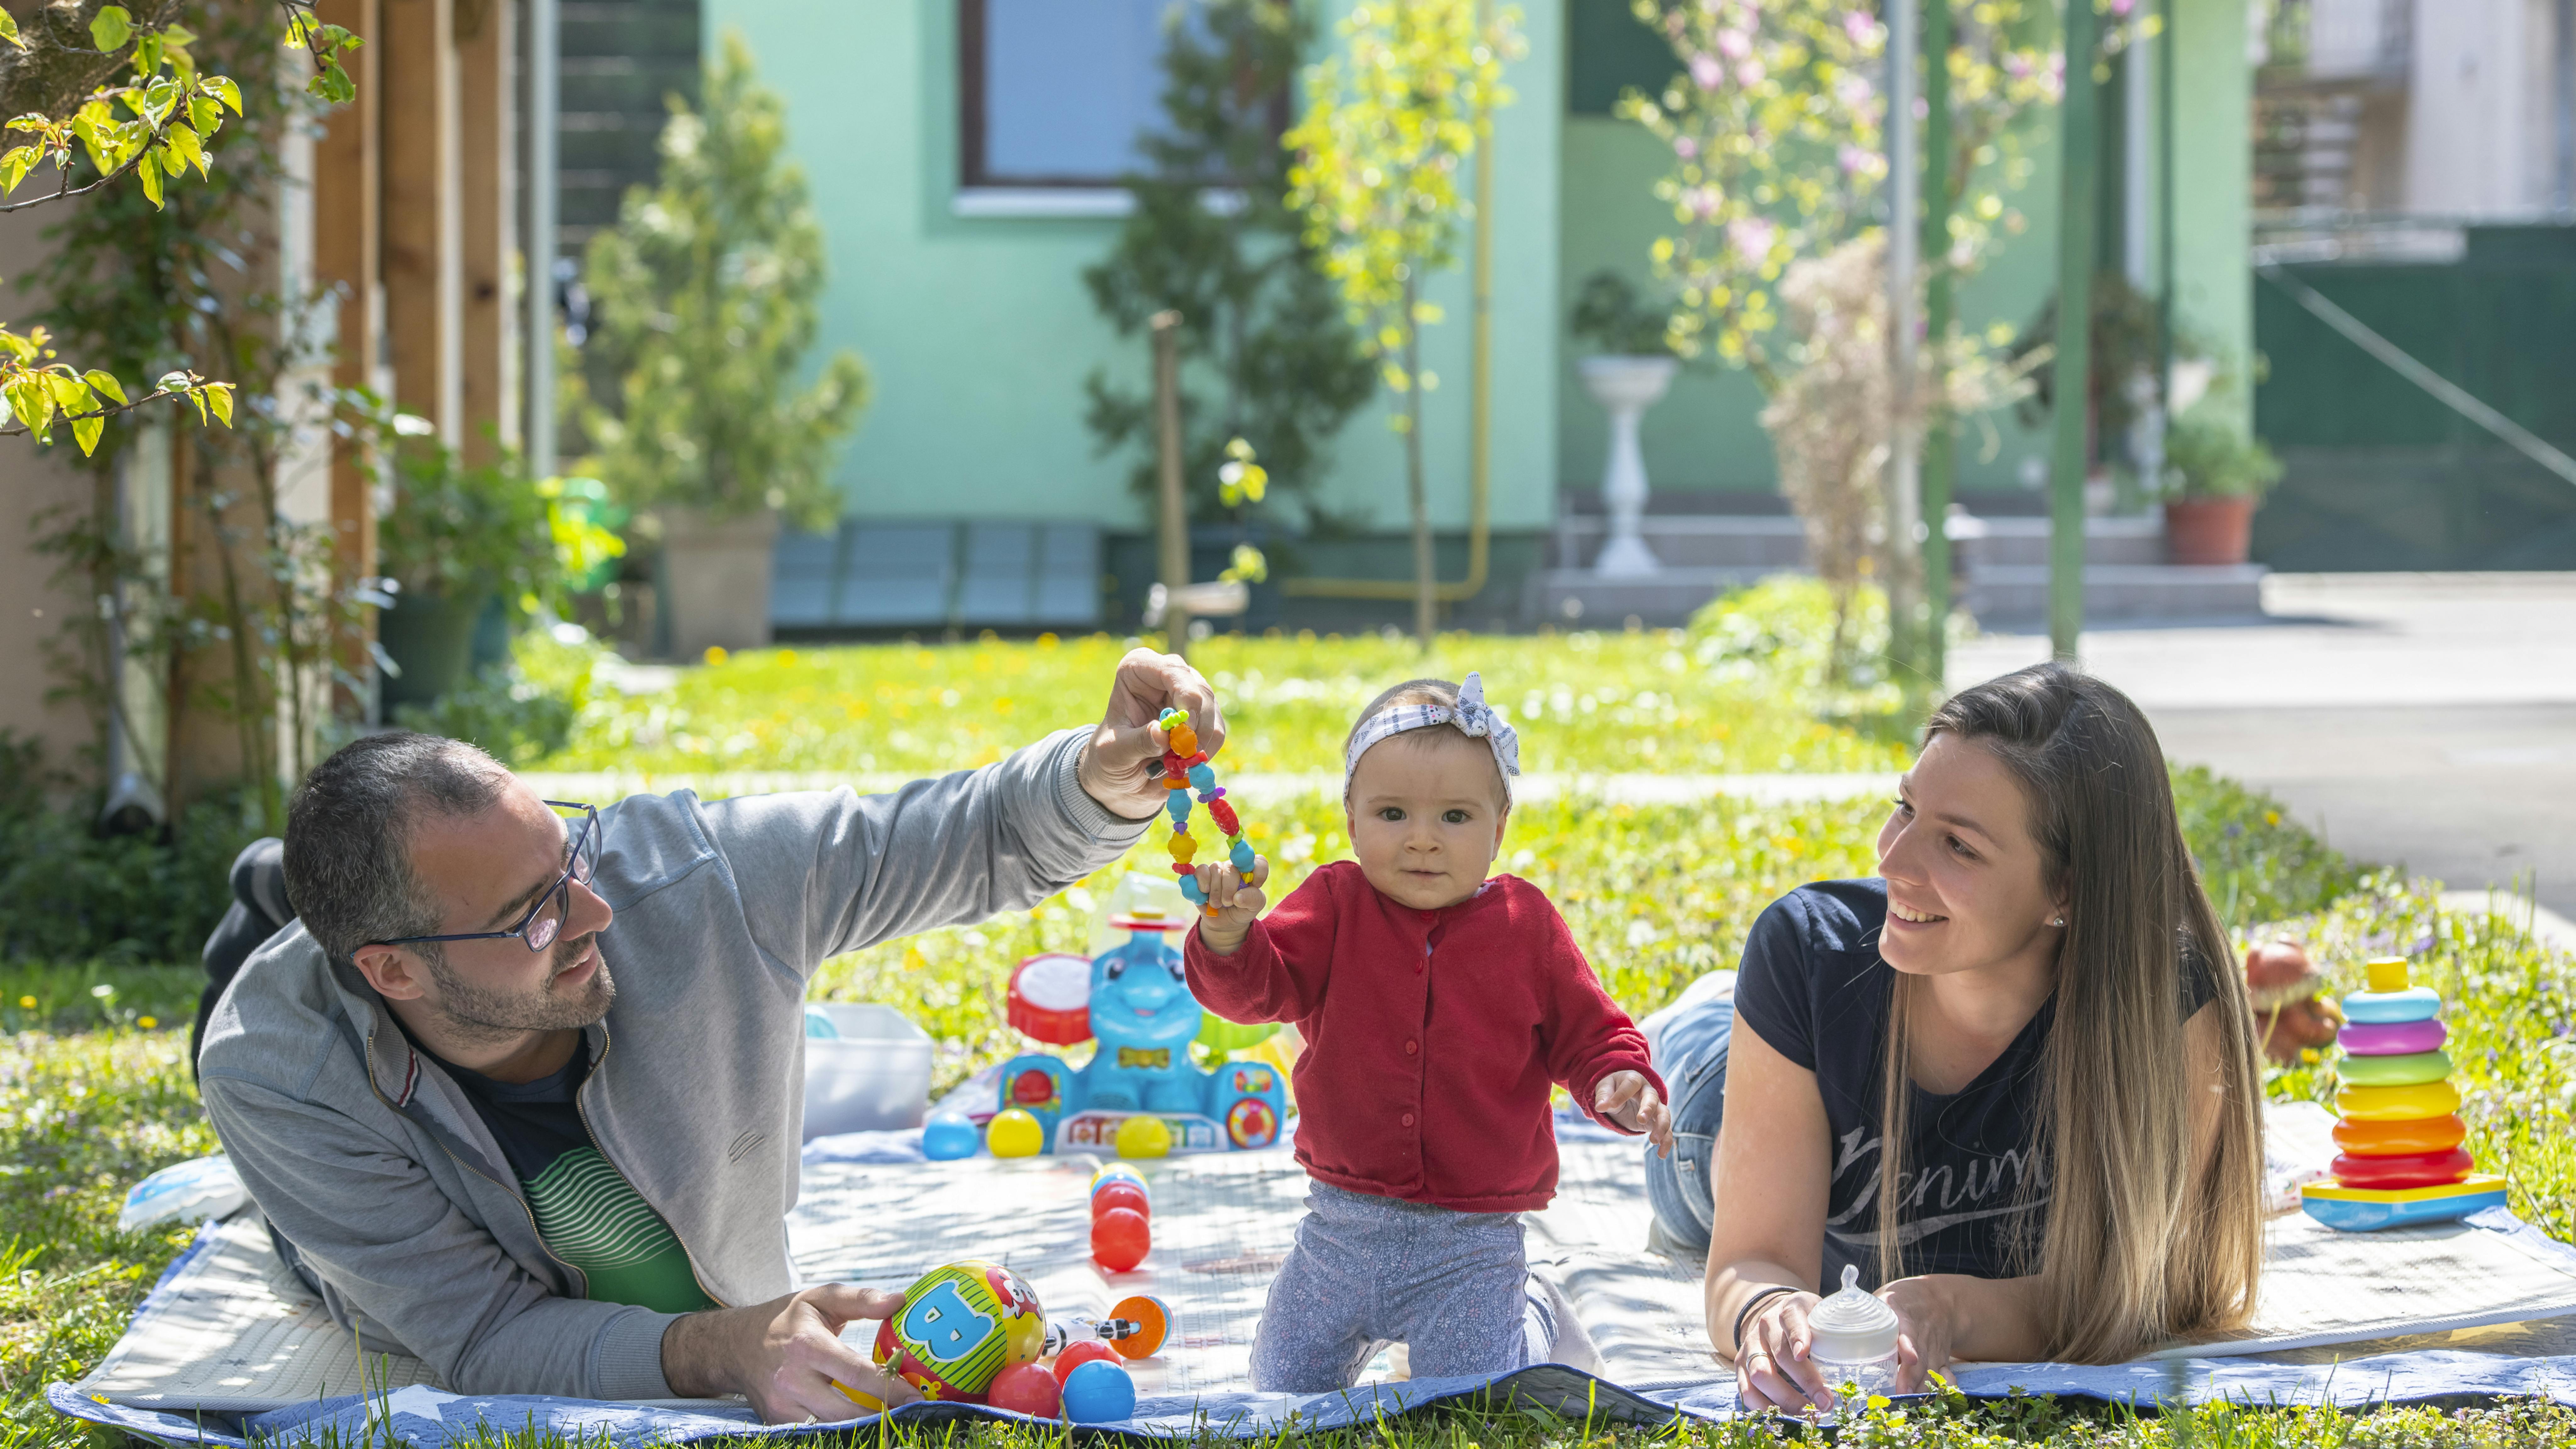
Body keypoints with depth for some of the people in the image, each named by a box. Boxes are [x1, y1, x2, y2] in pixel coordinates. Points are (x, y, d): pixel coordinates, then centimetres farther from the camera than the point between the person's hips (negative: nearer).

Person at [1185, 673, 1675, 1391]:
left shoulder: (1527, 926, -4)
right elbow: (1255, 983, -17)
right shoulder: (1337, 908, -4)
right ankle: (1371, 1327, 44)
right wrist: (1228, 935, -39)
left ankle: (1536, 1318, 28)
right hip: (1341, 1231, 2)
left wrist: (1621, 1083, -19)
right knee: (1285, 1390, 12)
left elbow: (1587, 1035, 3)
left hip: (1472, 1242, -2)